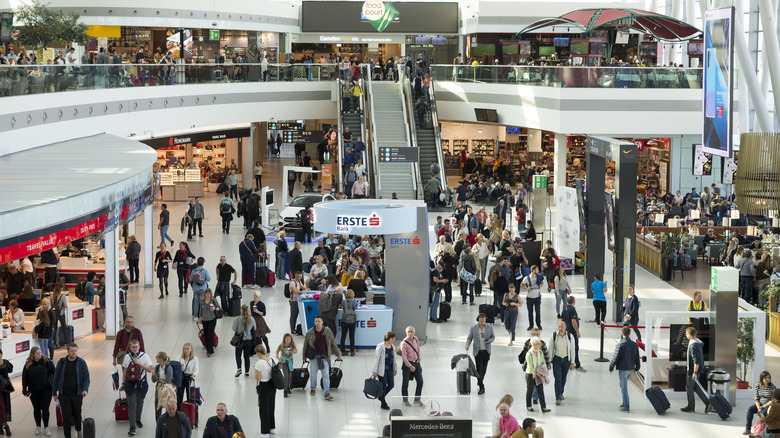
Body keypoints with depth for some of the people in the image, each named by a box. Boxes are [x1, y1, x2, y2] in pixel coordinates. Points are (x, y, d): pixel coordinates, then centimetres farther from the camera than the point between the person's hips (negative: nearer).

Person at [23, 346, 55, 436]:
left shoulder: (46, 361, -7)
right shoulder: (28, 364, -4)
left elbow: (54, 372, -1)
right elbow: (24, 377, 2)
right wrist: (25, 390, -1)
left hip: (46, 389, -1)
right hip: (34, 391, 1)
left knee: (45, 408, -2)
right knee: (36, 409, 12)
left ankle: (46, 427, 13)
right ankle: (38, 426, 28)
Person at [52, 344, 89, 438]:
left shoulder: (81, 363, -2)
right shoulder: (61, 362, 0)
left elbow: (86, 378, 0)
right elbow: (56, 378, 7)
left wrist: (85, 389, -18)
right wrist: (54, 393, 7)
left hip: (77, 394, 0)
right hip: (64, 395, 0)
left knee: (77, 414, 13)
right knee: (66, 416, -5)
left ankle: (78, 430, 41)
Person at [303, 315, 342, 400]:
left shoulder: (328, 331, -2)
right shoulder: (310, 333, -3)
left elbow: (333, 343, 9)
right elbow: (305, 345, 6)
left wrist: (338, 354, 13)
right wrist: (304, 357, 9)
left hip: (324, 357, 0)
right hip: (314, 356, 0)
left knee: (326, 375, -7)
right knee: (313, 374, 10)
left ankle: (327, 393, -8)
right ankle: (313, 389, 35)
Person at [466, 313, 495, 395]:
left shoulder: (489, 327, -1)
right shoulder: (473, 328, -5)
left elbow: (493, 336, 8)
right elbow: (469, 338, 3)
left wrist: (490, 341, -14)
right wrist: (467, 345, -15)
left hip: (486, 351, 2)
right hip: (477, 351, -2)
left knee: (484, 369, 11)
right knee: (479, 369, -8)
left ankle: (480, 381, 36)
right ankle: (481, 387, -7)